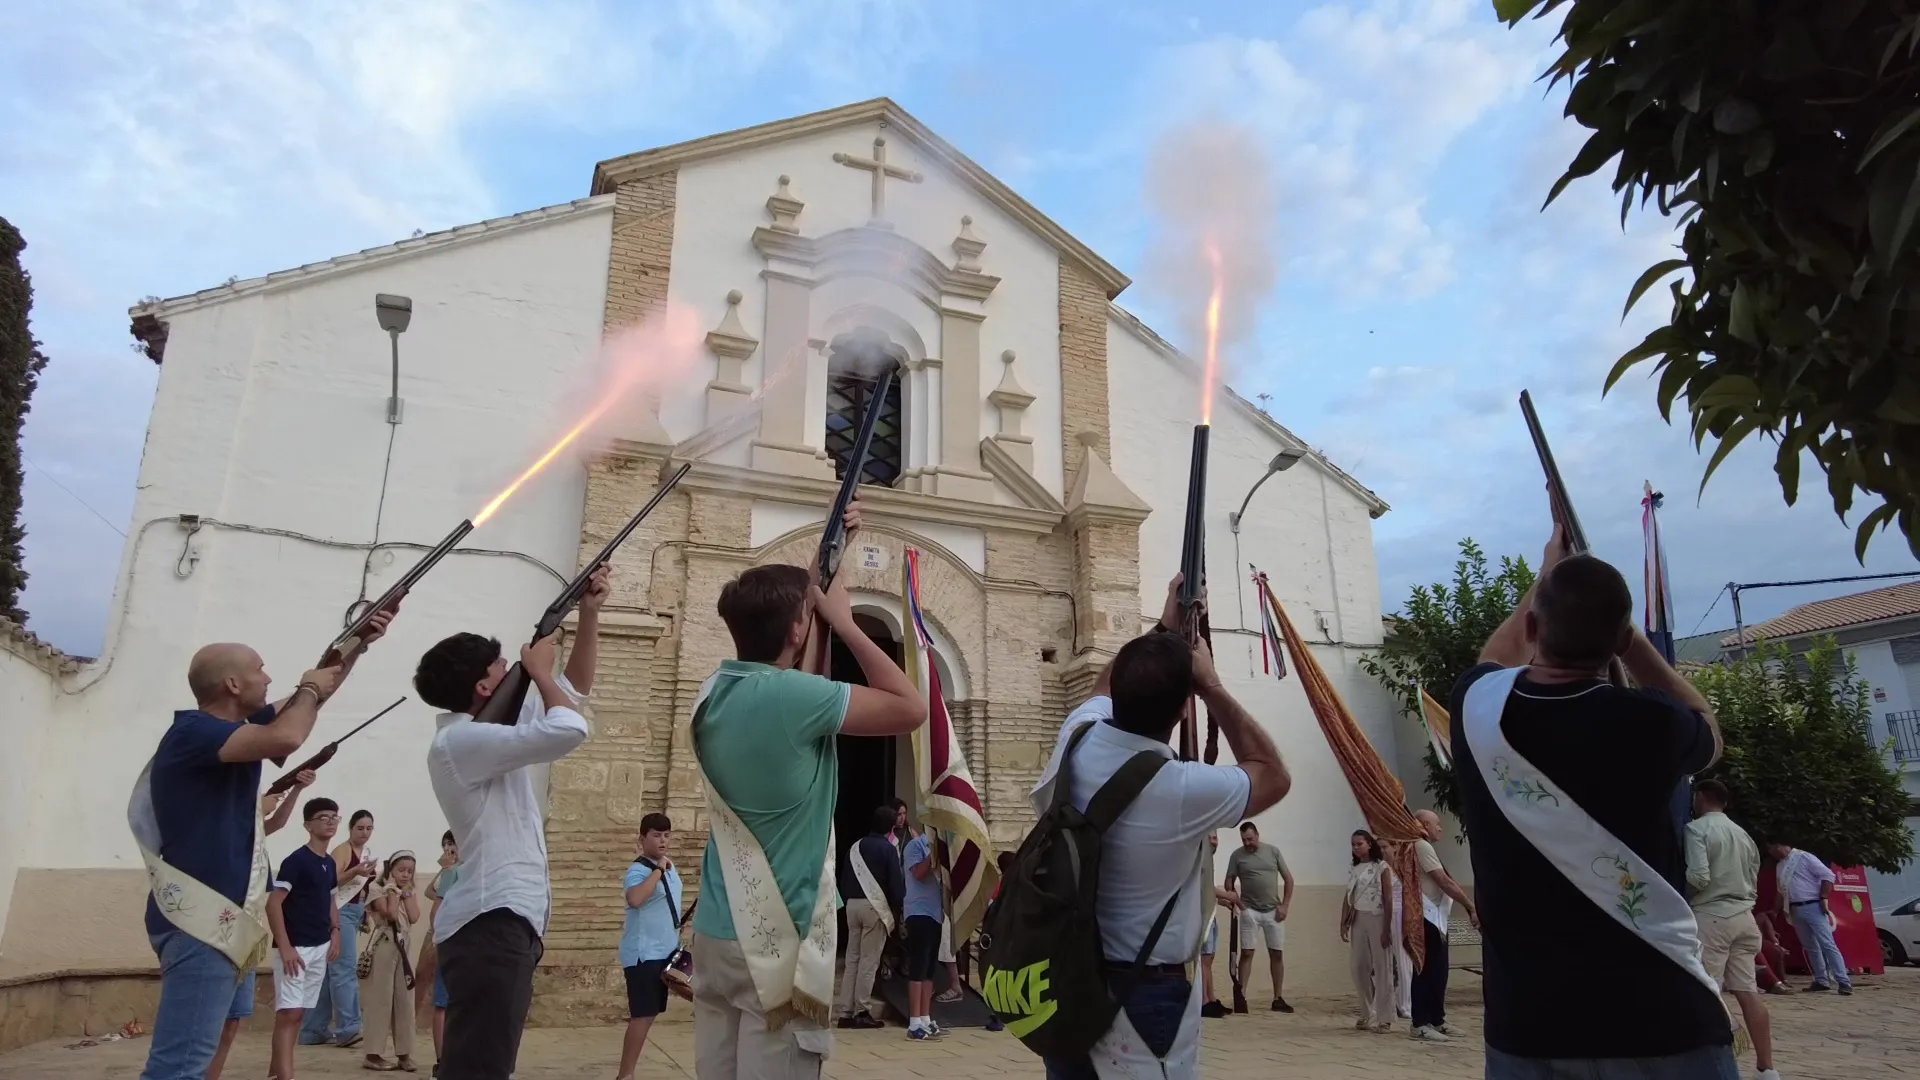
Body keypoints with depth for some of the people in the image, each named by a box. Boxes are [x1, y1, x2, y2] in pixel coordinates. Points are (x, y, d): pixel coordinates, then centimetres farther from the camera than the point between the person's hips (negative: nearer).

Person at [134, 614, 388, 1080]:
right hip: (201, 918, -10)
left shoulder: (232, 727, 11)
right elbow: (286, 738, -33)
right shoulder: (194, 731, -17)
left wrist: (358, 642, 15)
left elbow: (314, 692, 23)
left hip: (227, 914, 10)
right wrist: (310, 689, -13)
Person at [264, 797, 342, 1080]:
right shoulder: (296, 860, -13)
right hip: (295, 947, -8)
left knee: (298, 1013, 12)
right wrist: (285, 947, -21)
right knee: (289, 1012, -10)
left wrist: (335, 931, 11)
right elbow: (273, 903, -17)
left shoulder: (329, 863, 11)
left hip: (320, 948, 8)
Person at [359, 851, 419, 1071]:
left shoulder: (410, 893, 16)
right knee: (381, 1000, -4)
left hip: (404, 949, 6)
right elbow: (391, 914, -17)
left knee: (404, 1002, 5)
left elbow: (414, 917, -2)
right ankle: (373, 1054, 2)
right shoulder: (378, 888, -2)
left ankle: (404, 1053, 10)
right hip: (383, 948, -6)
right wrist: (393, 890, -8)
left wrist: (406, 892, 0)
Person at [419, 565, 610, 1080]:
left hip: (510, 918, 10)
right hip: (491, 922, -10)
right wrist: (538, 669, -8)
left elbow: (575, 690, 23)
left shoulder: (495, 726, 16)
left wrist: (589, 614, 14)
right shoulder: (458, 741, -14)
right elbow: (569, 729, -25)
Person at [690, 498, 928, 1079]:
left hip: (716, 930, 8)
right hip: (779, 940, -8)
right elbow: (912, 708, -14)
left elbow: (776, 613, 20)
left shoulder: (715, 690, 3)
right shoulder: (791, 696, -22)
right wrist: (844, 621, -8)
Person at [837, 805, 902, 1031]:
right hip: (876, 906, -6)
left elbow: (843, 879, 14)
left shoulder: (854, 847, 13)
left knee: (852, 959, 9)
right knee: (869, 961, -2)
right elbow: (895, 884, -8)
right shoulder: (888, 849, -5)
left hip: (852, 904, 6)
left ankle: (846, 1012, 10)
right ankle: (862, 1012, -1)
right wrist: (897, 911, 1)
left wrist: (848, 901, 17)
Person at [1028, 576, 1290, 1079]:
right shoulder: (1183, 790, -25)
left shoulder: (1078, 740, -9)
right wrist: (1212, 685, -4)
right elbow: (1273, 774, -3)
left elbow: (1106, 688, 17)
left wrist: (1163, 628, 21)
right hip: (1145, 996, -6)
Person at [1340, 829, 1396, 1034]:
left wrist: (1387, 927, -13)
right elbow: (1347, 899, 14)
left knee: (1382, 969, -3)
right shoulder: (1353, 870, 14)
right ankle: (1367, 1015, 18)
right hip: (1357, 921, 6)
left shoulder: (1381, 867, -3)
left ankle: (1384, 1019, 3)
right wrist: (1343, 923, 6)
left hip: (1377, 919, -6)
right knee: (1358, 968, 6)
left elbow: (1388, 899, -7)